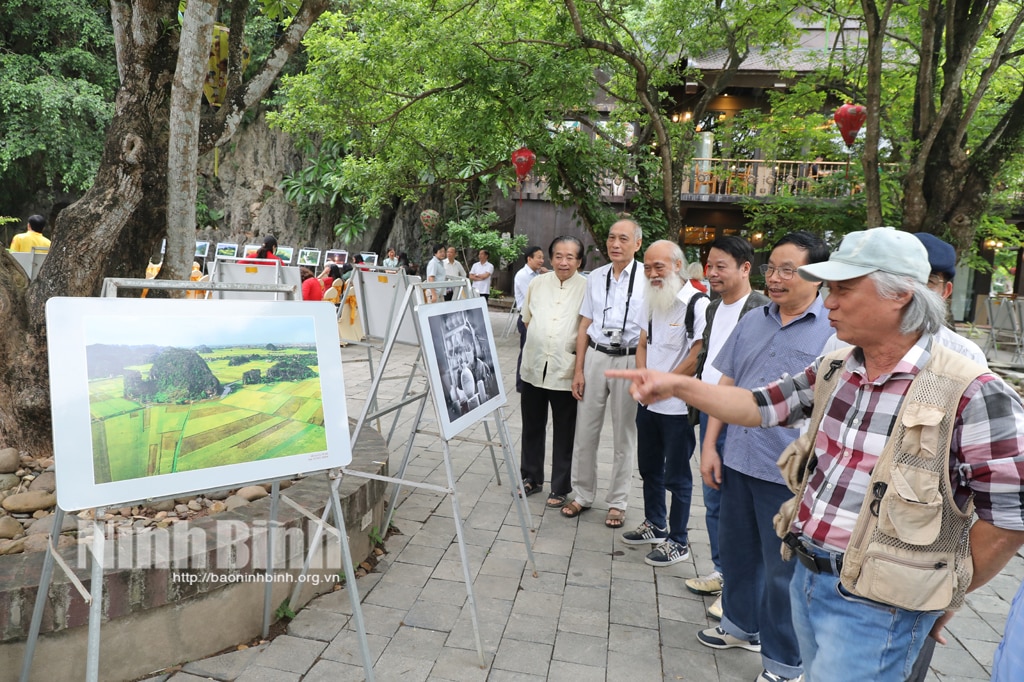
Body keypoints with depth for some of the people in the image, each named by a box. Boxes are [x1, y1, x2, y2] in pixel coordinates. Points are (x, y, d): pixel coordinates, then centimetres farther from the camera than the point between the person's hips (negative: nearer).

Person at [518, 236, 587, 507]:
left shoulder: (587, 288, -8)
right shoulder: (537, 283, 5)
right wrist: (539, 342, 6)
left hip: (566, 371, -4)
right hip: (534, 367, 4)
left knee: (564, 433, 8)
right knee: (532, 427, 16)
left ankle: (560, 487, 23)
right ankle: (531, 477, 33)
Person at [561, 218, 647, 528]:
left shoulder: (647, 279, -6)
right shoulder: (595, 277, 5)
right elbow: (584, 325, 8)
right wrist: (578, 369, 5)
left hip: (629, 360, -3)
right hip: (595, 355, 3)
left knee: (623, 435, 10)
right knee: (585, 431, 9)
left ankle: (617, 502, 26)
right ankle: (582, 495, 27)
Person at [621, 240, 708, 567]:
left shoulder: (697, 303, -17)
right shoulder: (651, 301, 9)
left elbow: (698, 357, -21)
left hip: (677, 406, -8)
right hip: (648, 403, 8)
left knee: (676, 476, 5)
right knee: (649, 468, 19)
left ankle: (678, 542, 20)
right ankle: (655, 526, 37)